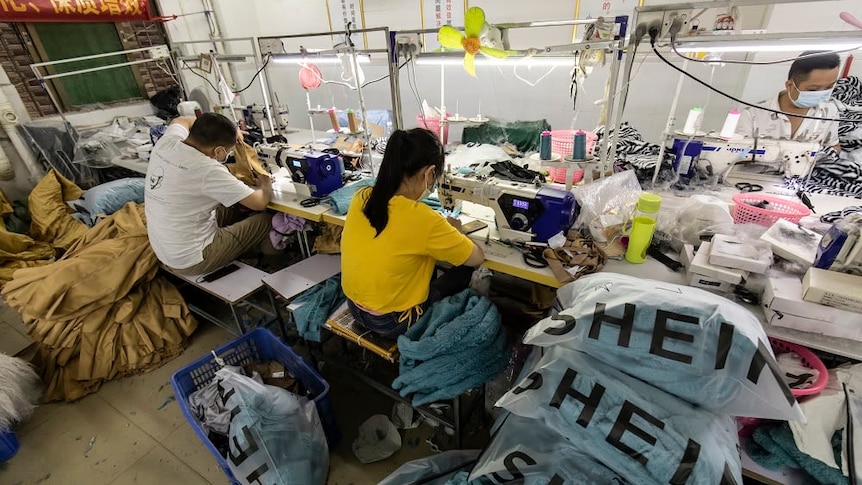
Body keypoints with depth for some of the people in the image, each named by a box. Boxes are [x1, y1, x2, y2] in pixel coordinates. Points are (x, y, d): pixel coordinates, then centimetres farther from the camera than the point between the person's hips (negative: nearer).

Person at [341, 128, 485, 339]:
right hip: (392, 322, -6)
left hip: (355, 307, 6)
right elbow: (477, 258, -15)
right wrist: (450, 232, 2)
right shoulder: (422, 218, -30)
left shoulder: (361, 197, -10)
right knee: (464, 270, 12)